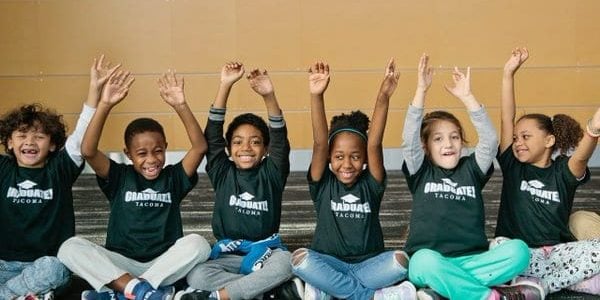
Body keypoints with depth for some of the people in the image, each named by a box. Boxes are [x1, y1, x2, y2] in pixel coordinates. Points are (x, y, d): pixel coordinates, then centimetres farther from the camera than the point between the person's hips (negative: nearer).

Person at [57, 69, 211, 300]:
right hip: (121, 265, 0)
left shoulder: (173, 177, 4)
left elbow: (200, 147, -11)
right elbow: (88, 151, -12)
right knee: (70, 247, -22)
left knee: (197, 244, -30)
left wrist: (180, 106, -22)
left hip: (165, 265, 0)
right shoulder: (120, 177, 4)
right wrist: (105, 105, -22)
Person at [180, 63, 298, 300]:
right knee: (196, 276, -28)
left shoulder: (270, 173, 0)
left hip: (266, 252, -1)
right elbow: (212, 135, -9)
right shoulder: (222, 173, 3)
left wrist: (269, 96, -32)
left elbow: (280, 138, -15)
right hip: (229, 254, 1)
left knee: (285, 263, -35)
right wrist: (225, 86, -20)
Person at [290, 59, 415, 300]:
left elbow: (374, 144, -17)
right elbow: (319, 144, -17)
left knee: (400, 260, -28)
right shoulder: (323, 185, -2)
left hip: (369, 265, 1)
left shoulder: (370, 184, -2)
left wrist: (383, 97, -31)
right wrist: (316, 96, -31)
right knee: (300, 258, -31)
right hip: (330, 265, 0)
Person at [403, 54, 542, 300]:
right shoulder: (420, 172, 9)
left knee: (518, 250, -25)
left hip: (471, 261, 3)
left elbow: (490, 140, -2)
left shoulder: (471, 169, 14)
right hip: (430, 261, -3)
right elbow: (409, 138, -7)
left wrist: (467, 97, -6)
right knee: (425, 260, -39)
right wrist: (421, 91, -12)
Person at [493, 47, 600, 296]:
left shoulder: (563, 171, 2)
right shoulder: (512, 167, 6)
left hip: (556, 251, 0)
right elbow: (507, 119, -3)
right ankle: (575, 280, -22)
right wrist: (508, 74, -11)